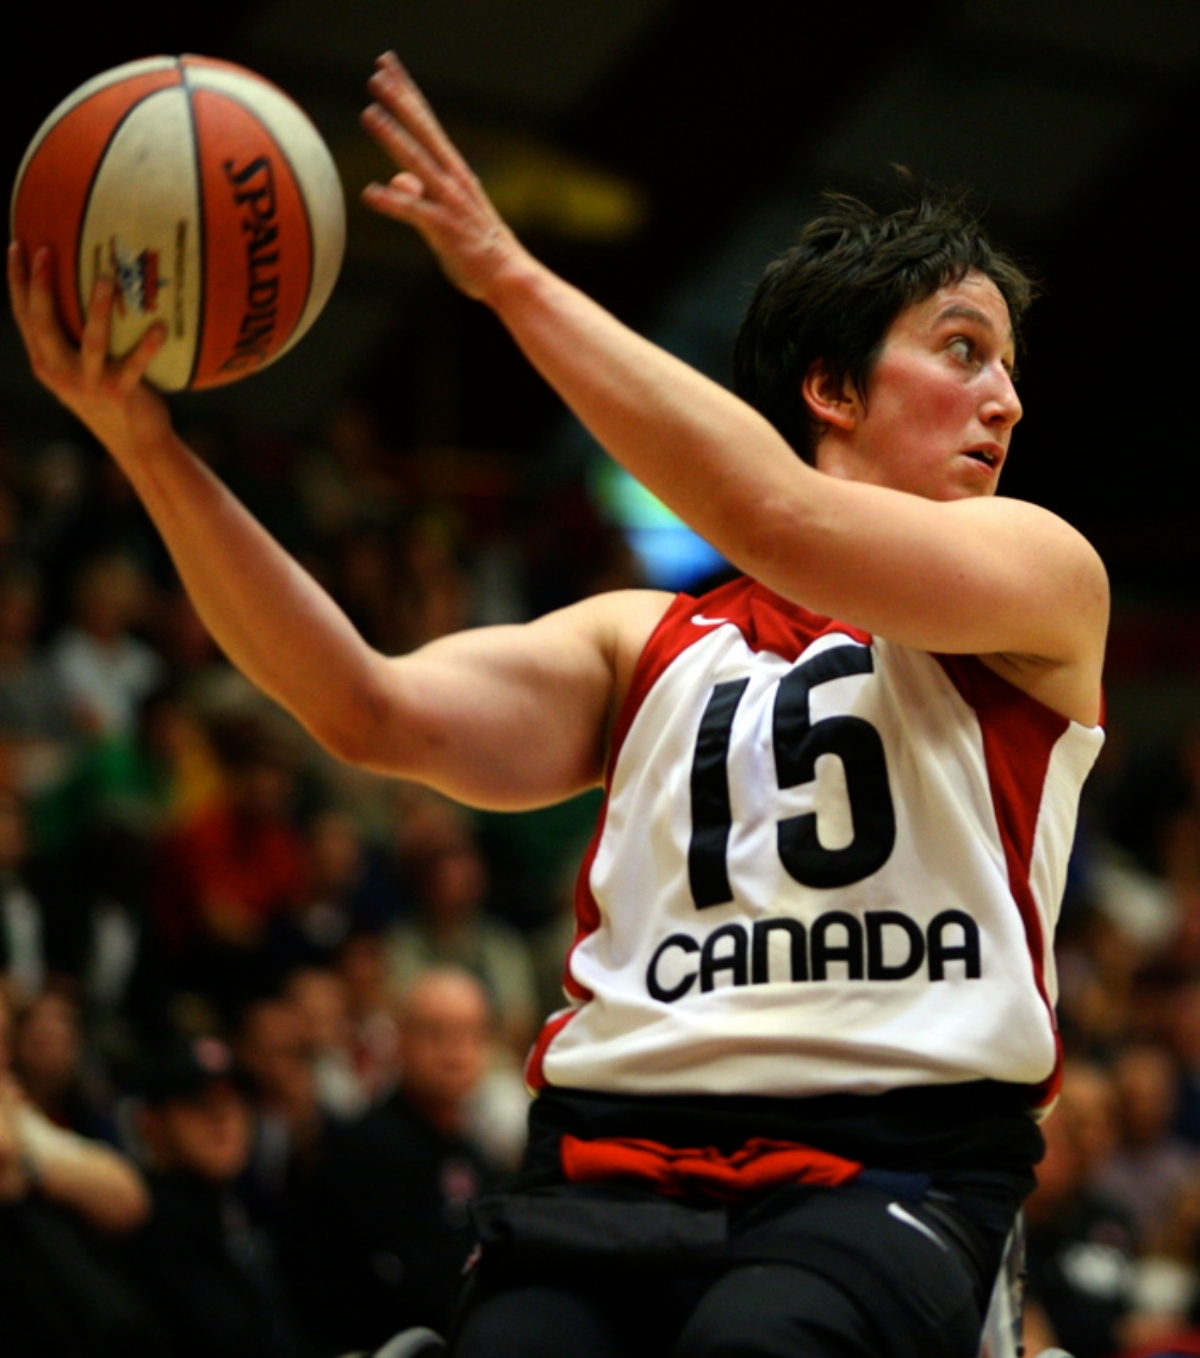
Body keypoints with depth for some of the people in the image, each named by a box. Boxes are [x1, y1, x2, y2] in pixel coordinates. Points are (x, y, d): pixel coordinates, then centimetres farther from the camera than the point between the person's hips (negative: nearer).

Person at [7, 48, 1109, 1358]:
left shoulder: (1042, 576, 14)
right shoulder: (645, 648, 22)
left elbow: (784, 528, -5)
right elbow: (377, 713, 6)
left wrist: (511, 276, -5)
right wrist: (145, 446, -5)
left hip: (893, 1163, -3)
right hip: (614, 1158, 3)